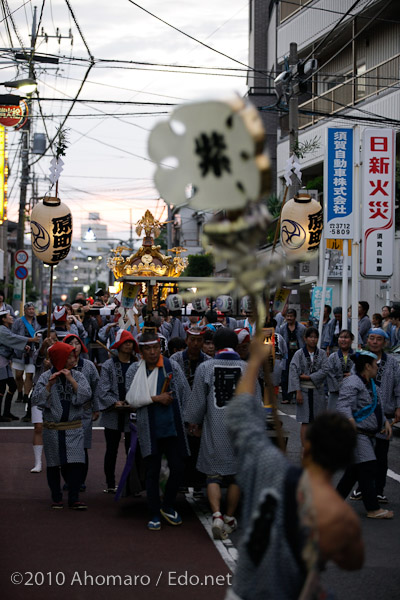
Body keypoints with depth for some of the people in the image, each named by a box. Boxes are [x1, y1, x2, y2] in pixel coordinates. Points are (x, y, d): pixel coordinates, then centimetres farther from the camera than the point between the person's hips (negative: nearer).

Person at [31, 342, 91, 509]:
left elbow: (86, 395, -10)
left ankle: (73, 499, -3)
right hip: (52, 428, -1)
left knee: (76, 463, -9)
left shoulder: (77, 376, 4)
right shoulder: (46, 377, -2)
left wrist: (71, 379, -15)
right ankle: (57, 499, 16)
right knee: (54, 464, 6)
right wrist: (49, 385, -19)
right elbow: (36, 400, -9)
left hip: (73, 428, 1)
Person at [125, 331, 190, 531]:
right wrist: (156, 398, -14)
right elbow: (132, 399, -6)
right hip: (149, 429, -1)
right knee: (152, 472, 3)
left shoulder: (172, 366, 2)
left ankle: (168, 506, 24)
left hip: (173, 426, 1)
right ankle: (154, 514, 14)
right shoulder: (134, 371, 2)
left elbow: (185, 394, 5)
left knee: (178, 468, 1)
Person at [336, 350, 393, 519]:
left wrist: (385, 422, 15)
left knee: (354, 471, 13)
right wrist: (349, 419, -44)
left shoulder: (370, 384, 17)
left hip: (367, 435, 10)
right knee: (367, 470, -10)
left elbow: (378, 407, 28)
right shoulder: (352, 383, -15)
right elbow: (343, 405, -26)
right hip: (357, 434, -10)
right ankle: (373, 509, -7)